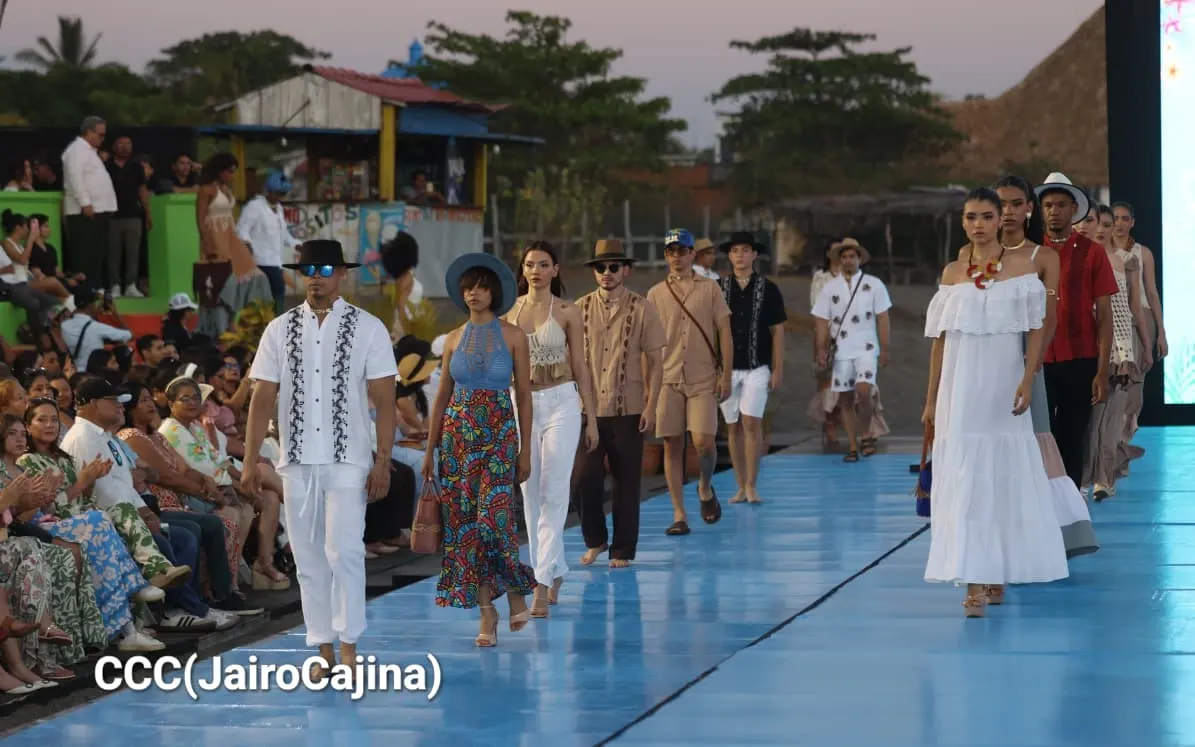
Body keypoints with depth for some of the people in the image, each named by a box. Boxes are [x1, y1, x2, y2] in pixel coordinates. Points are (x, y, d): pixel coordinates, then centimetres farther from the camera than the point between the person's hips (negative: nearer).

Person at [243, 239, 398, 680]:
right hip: (297, 461, 3)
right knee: (308, 558, 5)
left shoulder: (367, 328, 0)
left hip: (348, 460, -3)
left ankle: (348, 647, -6)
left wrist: (382, 461, -8)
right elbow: (263, 398, 6)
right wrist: (251, 460, 0)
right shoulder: (280, 330, 7)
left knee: (344, 551, -14)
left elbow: (384, 400, -2)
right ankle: (324, 651, 11)